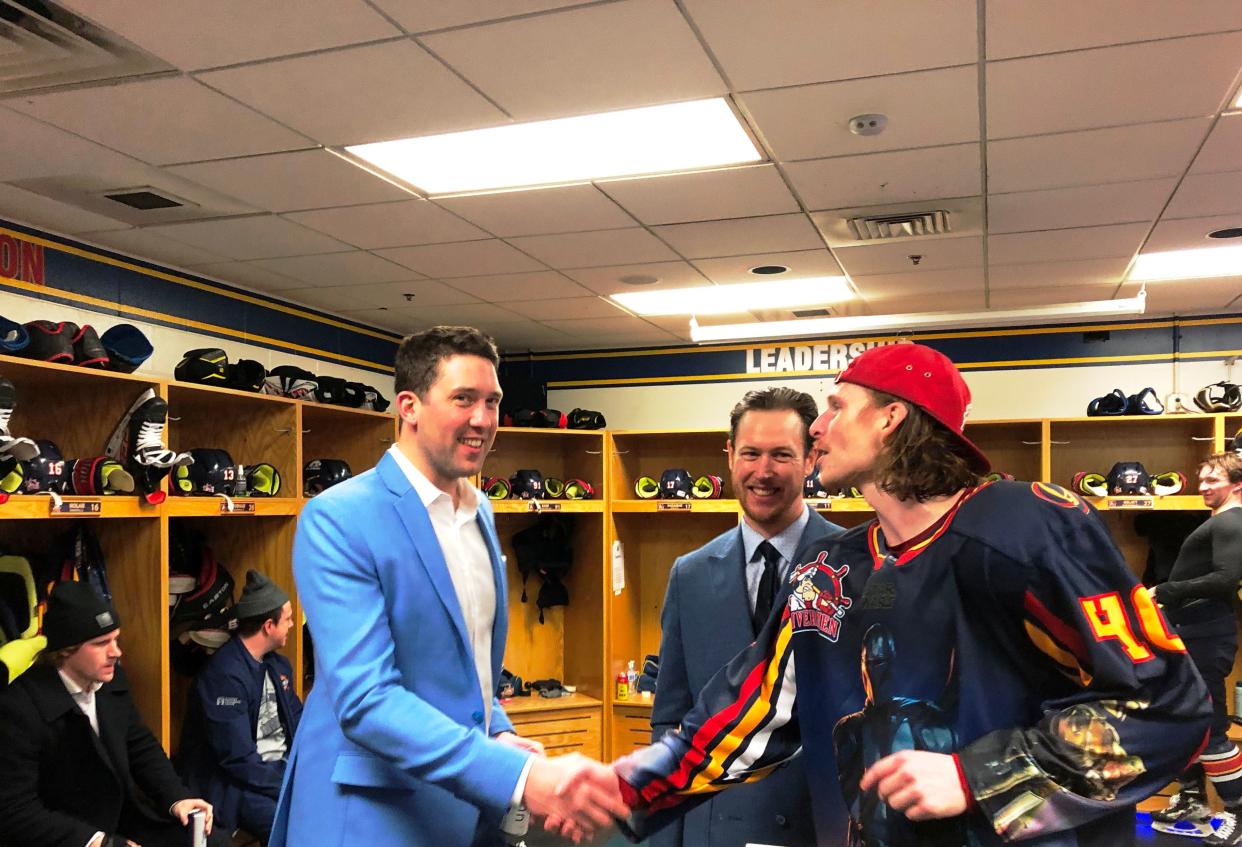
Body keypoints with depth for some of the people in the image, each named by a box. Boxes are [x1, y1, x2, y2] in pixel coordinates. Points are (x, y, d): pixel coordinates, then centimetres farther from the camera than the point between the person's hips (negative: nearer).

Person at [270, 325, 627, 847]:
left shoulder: (481, 512, 7)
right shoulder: (337, 520, -17)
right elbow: (365, 697, -26)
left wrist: (499, 735, 0)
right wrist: (520, 775, -33)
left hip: (475, 805, 7)